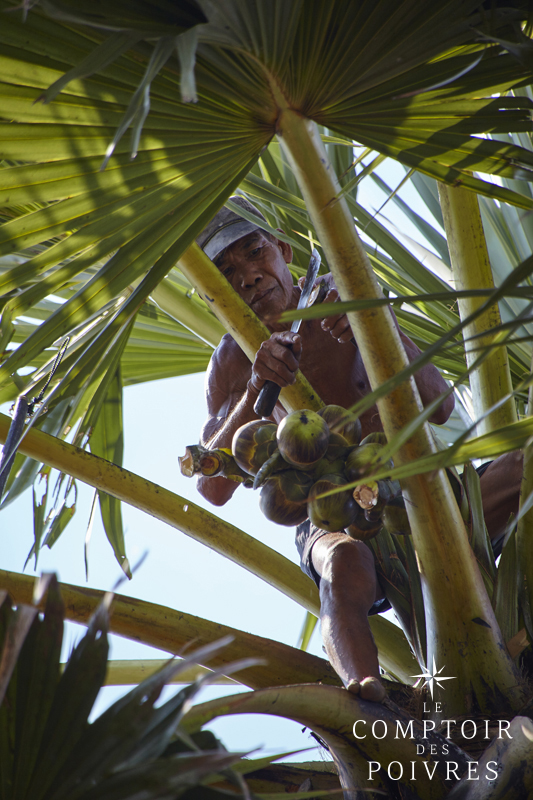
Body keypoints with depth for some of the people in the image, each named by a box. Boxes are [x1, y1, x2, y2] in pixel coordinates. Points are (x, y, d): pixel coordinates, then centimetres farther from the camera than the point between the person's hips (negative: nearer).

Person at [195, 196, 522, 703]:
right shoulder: (232, 362, -5)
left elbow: (438, 408, -12)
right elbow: (213, 488, -20)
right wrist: (255, 388, -36)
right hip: (333, 522, -2)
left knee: (524, 470, -24)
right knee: (345, 565, -38)